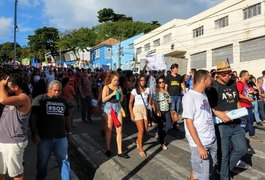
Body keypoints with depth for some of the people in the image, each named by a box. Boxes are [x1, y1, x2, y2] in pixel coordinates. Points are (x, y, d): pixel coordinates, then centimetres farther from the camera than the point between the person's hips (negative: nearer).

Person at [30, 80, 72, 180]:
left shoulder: (63, 101, 12)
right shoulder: (39, 99, -4)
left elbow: (67, 117, 19)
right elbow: (32, 117, -9)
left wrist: (69, 131, 18)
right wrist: (34, 133, -14)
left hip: (61, 137, 3)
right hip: (44, 137, -3)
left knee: (64, 160, 9)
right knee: (42, 162, 13)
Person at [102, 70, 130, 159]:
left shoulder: (118, 87, 8)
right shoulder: (106, 87, -4)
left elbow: (121, 100, 12)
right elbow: (103, 100, -13)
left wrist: (121, 94, -6)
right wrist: (113, 94, -18)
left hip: (118, 107, 4)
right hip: (109, 107, -4)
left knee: (119, 130, 2)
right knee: (109, 130, 8)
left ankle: (120, 151, 9)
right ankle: (108, 149, 24)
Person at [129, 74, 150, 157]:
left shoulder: (147, 89, 7)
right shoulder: (135, 90, -2)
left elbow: (149, 100, 13)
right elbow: (130, 102, -3)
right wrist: (131, 113, -10)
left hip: (145, 109, 4)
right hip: (137, 109, -4)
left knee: (145, 129, 7)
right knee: (141, 130, -8)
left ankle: (138, 140, 37)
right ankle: (140, 149, 5)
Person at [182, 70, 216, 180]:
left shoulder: (204, 95, 9)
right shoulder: (189, 96, -15)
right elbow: (189, 122, -18)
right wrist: (200, 146, -19)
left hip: (212, 140, 8)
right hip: (199, 143, -8)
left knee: (209, 170, 19)